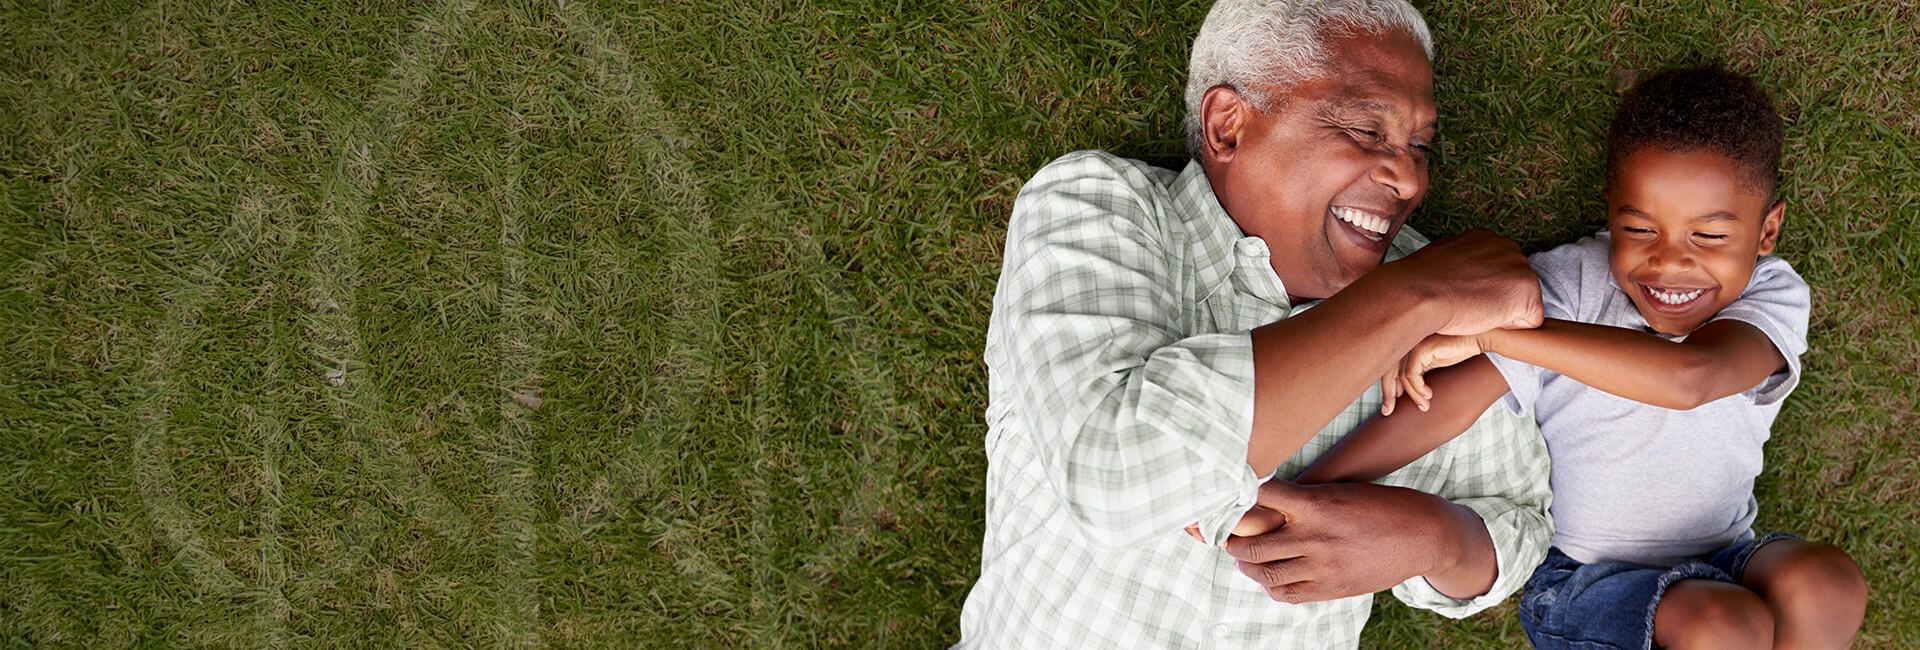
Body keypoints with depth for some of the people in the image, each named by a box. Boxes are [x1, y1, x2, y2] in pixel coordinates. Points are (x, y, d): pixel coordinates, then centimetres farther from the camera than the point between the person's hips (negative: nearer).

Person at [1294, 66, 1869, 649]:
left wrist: (1486, 328, -41)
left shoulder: (1771, 297, -14)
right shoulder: (1571, 285, -14)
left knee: (1826, 584, -27)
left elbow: (1688, 379, -37)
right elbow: (1448, 402, -23)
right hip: (1582, 577, -2)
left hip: (1721, 561, 2)